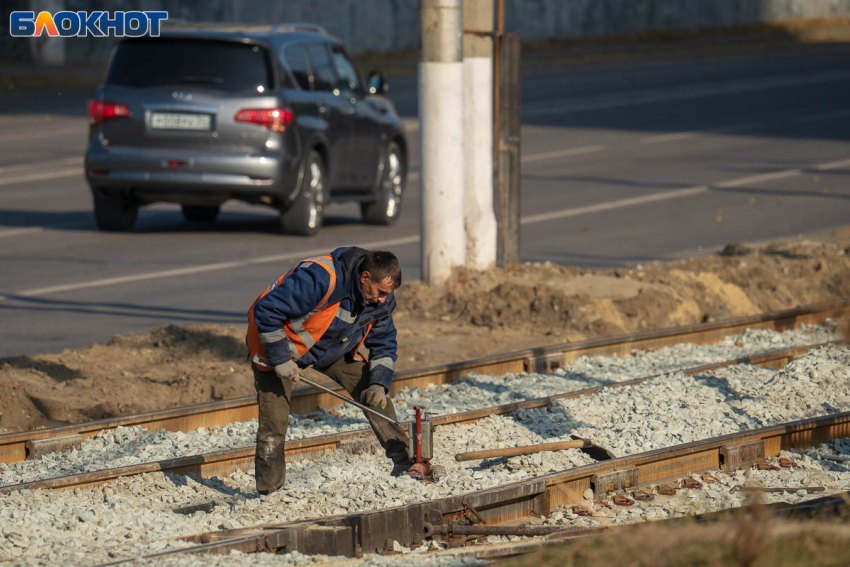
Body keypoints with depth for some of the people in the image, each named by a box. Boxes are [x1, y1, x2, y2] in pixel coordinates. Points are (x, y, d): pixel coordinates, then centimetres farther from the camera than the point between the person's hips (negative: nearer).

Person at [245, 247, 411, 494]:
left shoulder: (381, 300, -13)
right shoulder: (319, 278, -38)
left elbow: (384, 345, 0)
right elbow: (266, 310, -35)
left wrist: (379, 383, -18)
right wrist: (280, 359, -31)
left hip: (332, 352, 6)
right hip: (281, 345, -6)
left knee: (375, 395, -5)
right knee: (274, 420, -12)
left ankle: (403, 461, 3)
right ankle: (268, 491, 2)